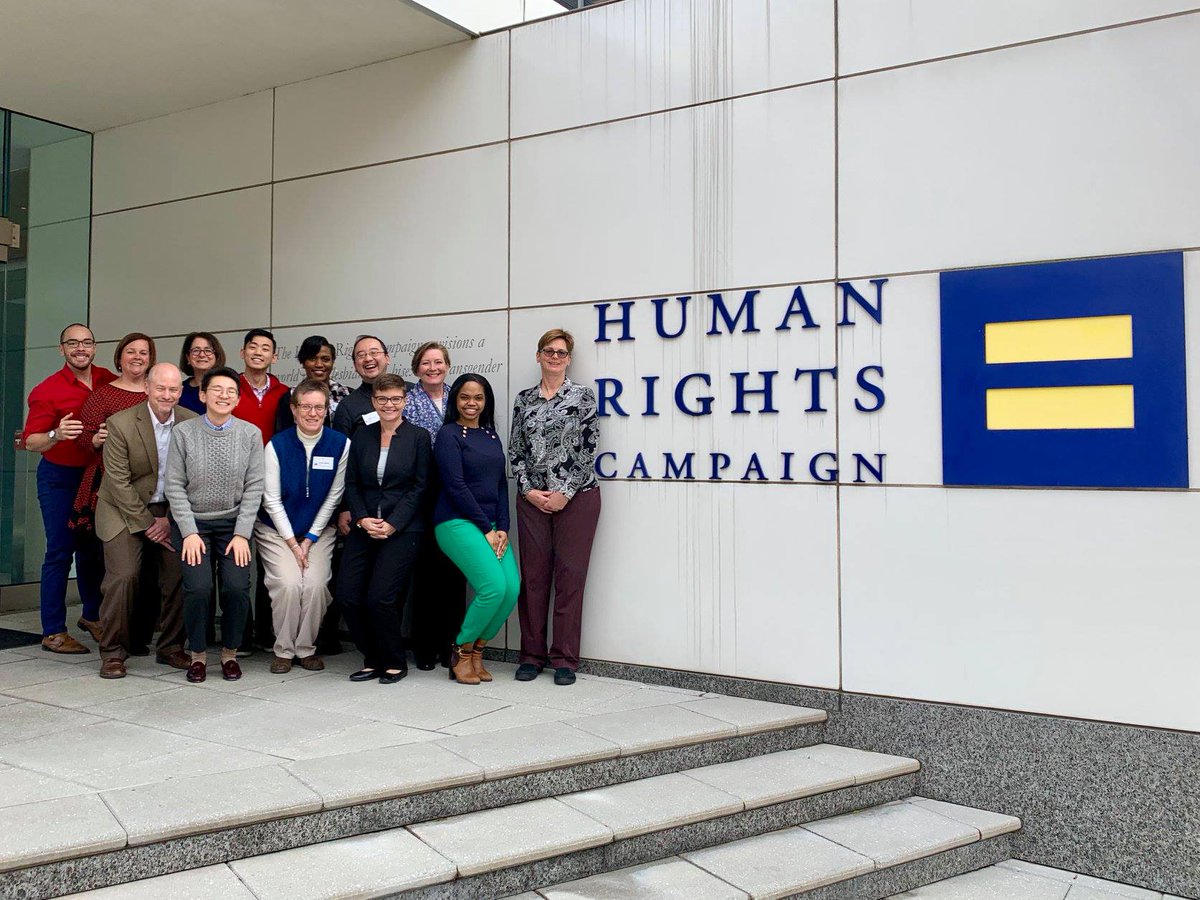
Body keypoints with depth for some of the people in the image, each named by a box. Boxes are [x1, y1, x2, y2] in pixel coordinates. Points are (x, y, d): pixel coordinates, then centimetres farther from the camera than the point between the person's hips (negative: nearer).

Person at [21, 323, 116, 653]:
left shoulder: (111, 382, 1)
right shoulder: (48, 390, -11)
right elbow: (30, 441, -15)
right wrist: (56, 435, -34)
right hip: (60, 477, -4)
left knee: (93, 549, 13)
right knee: (60, 552, -3)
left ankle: (92, 616, 30)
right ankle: (53, 633, 3)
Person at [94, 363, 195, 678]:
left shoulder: (192, 423, -5)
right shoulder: (121, 424, -14)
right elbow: (119, 482, -13)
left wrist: (170, 520, -9)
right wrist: (148, 525, -13)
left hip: (172, 511, 3)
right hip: (126, 510, -3)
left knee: (179, 576, -5)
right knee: (124, 575, -14)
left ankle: (171, 648, 12)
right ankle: (113, 652, 1)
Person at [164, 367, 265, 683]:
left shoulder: (251, 434, -1)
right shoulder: (183, 432, -3)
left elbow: (253, 488, -1)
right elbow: (174, 487, -3)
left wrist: (242, 534, -7)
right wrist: (190, 532, -9)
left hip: (234, 523, 1)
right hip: (191, 522, -1)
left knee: (237, 586, -16)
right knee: (198, 587, -18)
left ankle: (230, 652, 8)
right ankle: (198, 654, 6)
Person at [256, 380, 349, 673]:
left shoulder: (340, 444, -7)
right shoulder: (277, 445, -8)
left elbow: (333, 497, -3)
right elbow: (272, 500, -6)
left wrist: (309, 540, -6)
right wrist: (292, 543, -10)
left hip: (318, 531, 1)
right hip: (276, 531, -1)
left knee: (316, 585, -18)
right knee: (288, 585, -21)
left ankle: (306, 648, 2)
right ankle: (283, 650, -1)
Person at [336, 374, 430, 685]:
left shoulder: (418, 437, 0)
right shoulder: (361, 436, 10)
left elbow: (420, 487, -3)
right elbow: (352, 483, 9)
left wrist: (393, 523, -11)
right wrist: (362, 519, -6)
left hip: (403, 529, -4)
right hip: (364, 527, 4)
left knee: (380, 597, -13)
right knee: (348, 594, -5)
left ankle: (394, 663, 9)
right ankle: (373, 659, 14)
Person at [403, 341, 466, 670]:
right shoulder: (407, 402, 3)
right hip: (422, 497, -2)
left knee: (454, 568, 4)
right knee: (426, 567, -1)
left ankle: (451, 644, 14)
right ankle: (425, 646, 10)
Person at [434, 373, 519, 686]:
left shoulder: (491, 436, 18)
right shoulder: (449, 434, -2)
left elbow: (501, 484, 14)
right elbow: (456, 486, -10)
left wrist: (502, 528, 1)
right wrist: (486, 529, -10)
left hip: (491, 525, 6)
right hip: (457, 522, -6)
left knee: (512, 589, -12)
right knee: (493, 587, -21)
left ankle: (477, 650, 8)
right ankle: (461, 652, 2)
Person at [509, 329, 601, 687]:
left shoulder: (583, 396, 2)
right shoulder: (524, 400, 11)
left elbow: (587, 449, -5)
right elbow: (515, 451, 9)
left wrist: (565, 492, -10)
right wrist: (529, 490, -3)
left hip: (576, 496, -3)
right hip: (532, 498, 3)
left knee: (570, 575, 0)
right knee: (533, 575, 5)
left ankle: (565, 659, 8)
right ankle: (532, 654, 15)